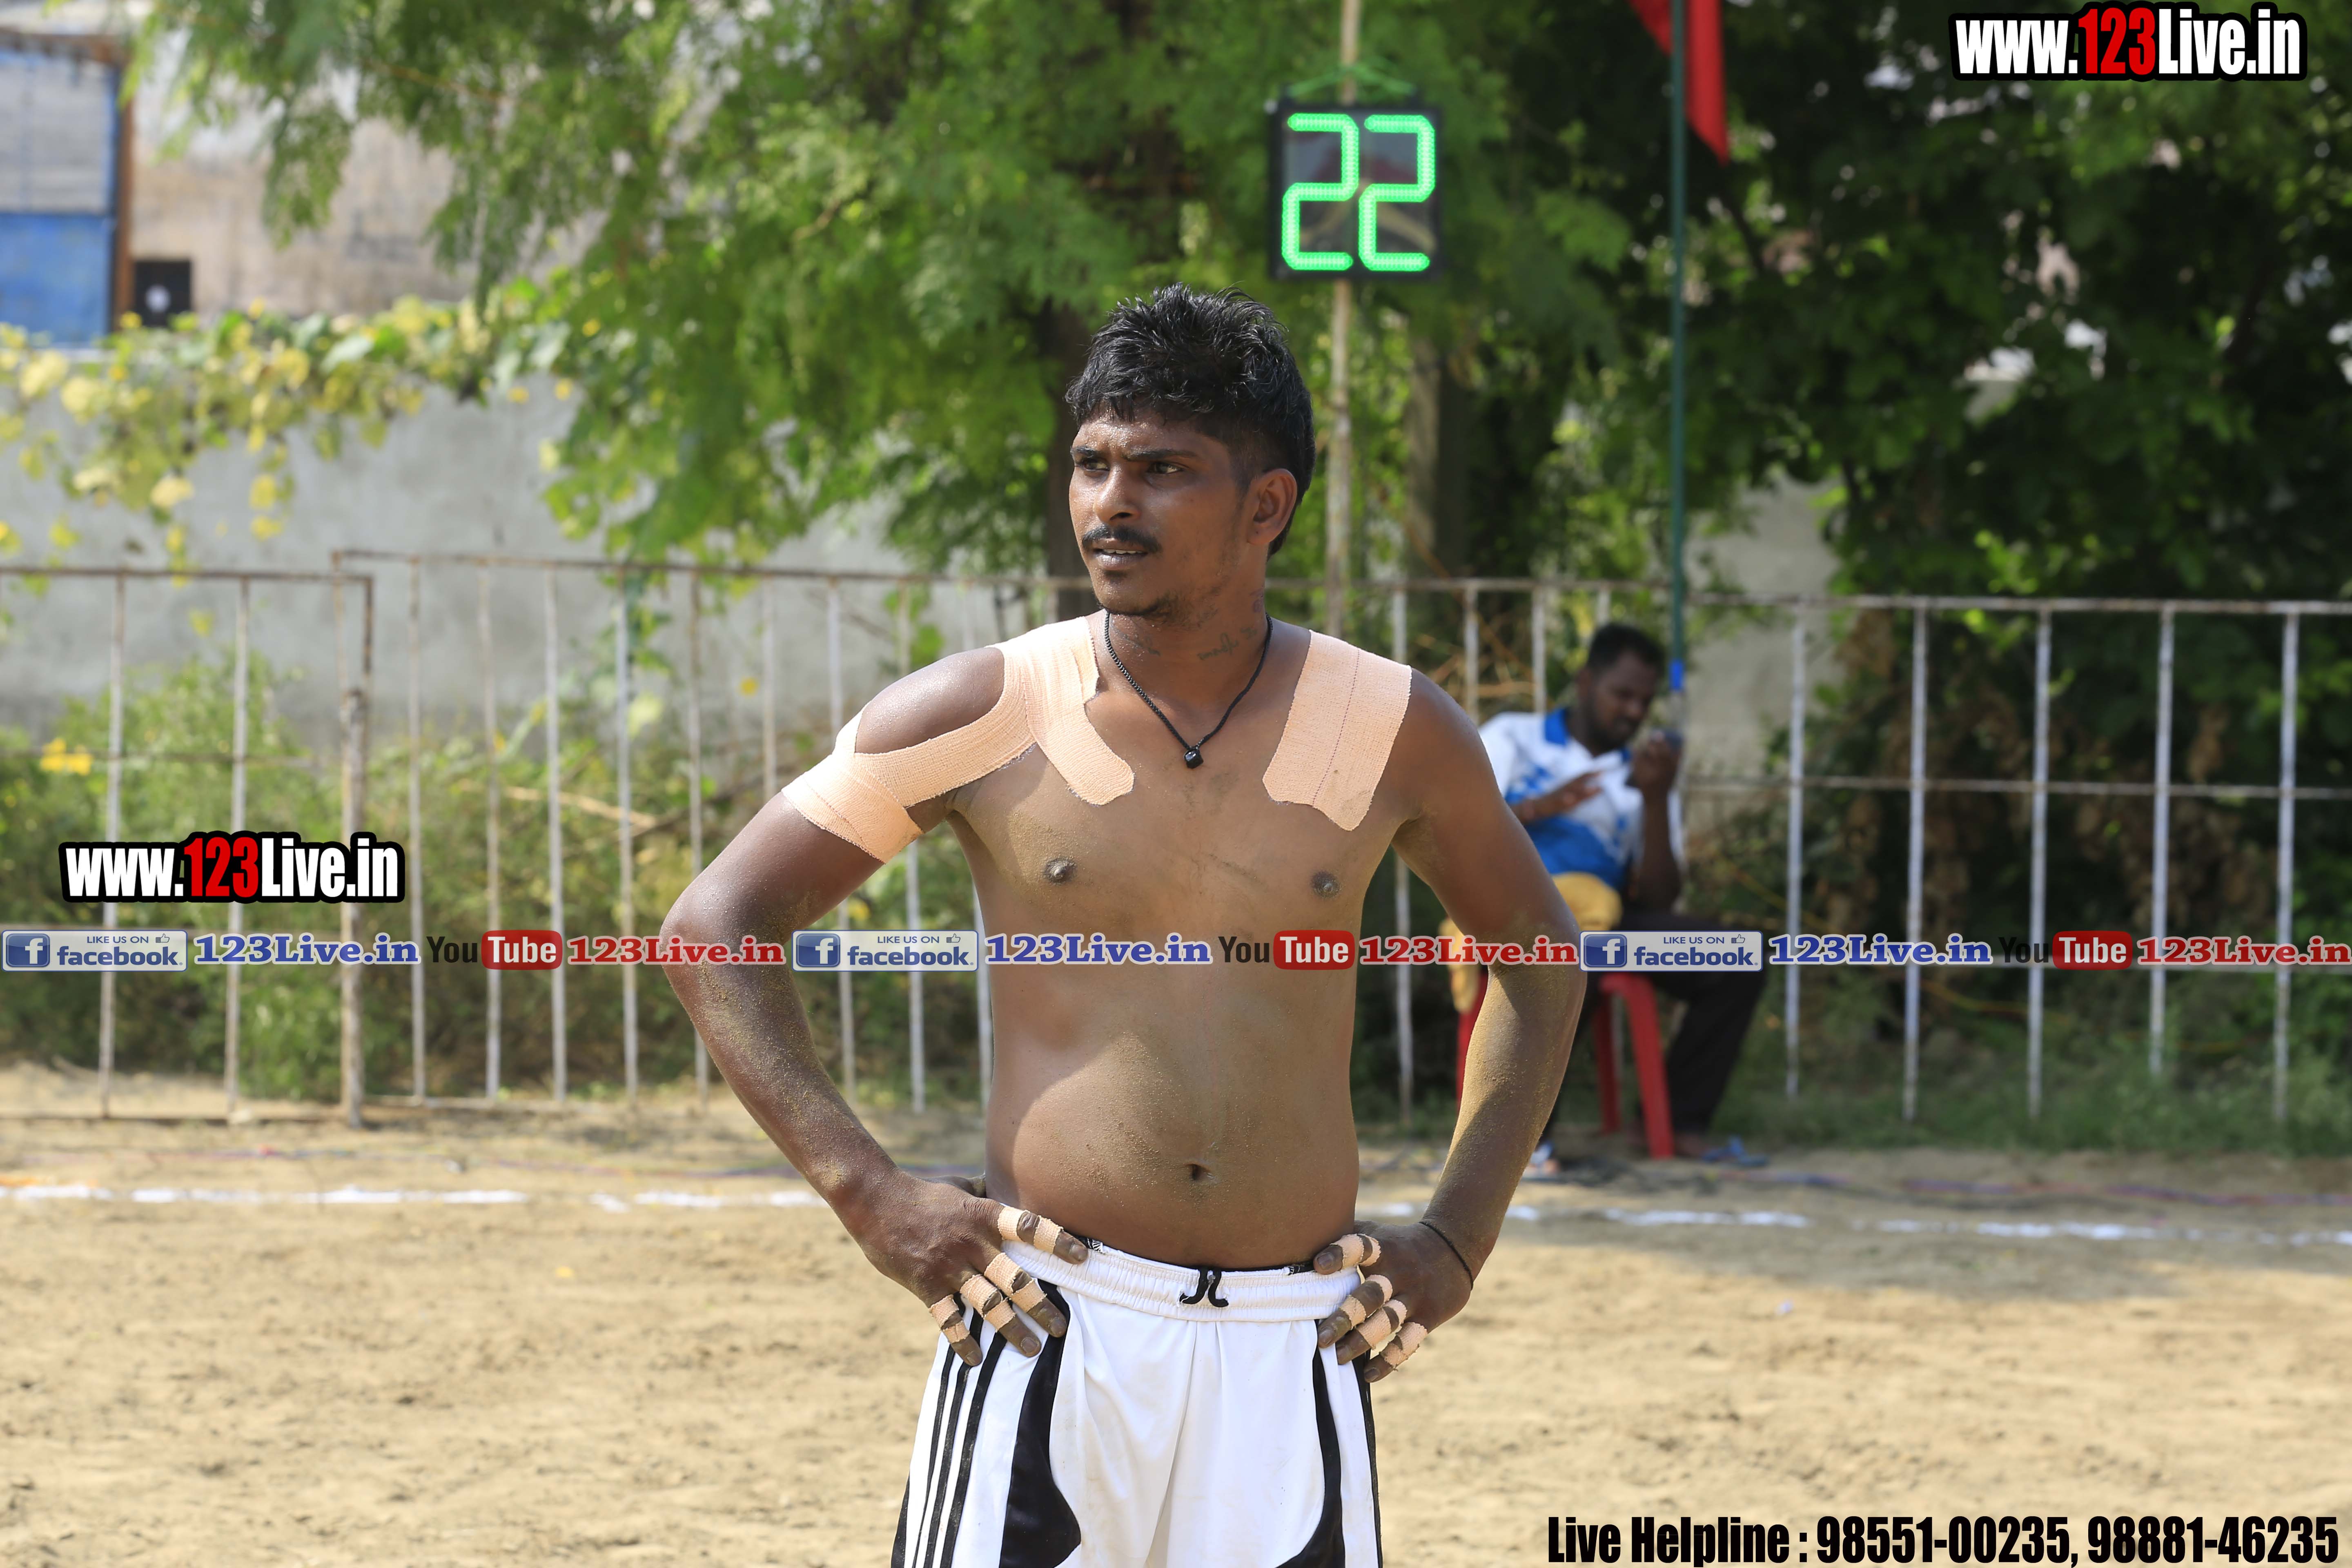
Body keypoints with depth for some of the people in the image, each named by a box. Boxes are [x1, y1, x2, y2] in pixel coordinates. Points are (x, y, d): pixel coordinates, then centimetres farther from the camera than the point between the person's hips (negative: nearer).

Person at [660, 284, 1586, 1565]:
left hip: (1295, 1345, 2)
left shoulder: (1393, 732, 4)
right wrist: (868, 1194, -5)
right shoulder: (983, 719, -1)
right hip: (1050, 1320, -2)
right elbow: (714, 926, 4)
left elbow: (1539, 957, 20)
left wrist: (1459, 1237, 10)